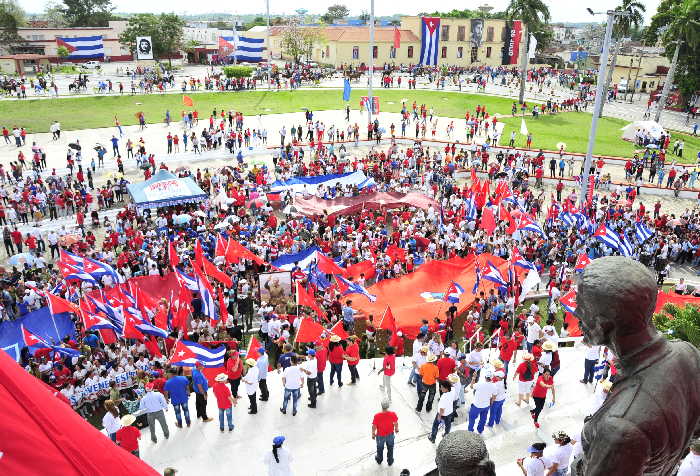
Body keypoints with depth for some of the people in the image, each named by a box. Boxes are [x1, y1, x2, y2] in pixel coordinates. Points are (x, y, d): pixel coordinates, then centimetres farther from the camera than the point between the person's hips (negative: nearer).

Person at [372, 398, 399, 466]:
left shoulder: (377, 416, -35)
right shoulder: (393, 414, -30)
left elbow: (374, 426, -20)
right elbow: (396, 423, -11)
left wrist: (373, 434, 0)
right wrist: (396, 429, 11)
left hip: (380, 435, -1)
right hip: (390, 434, 1)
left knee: (380, 448, 29)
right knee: (390, 448, 29)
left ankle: (379, 460, 54)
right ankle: (390, 461, 49)